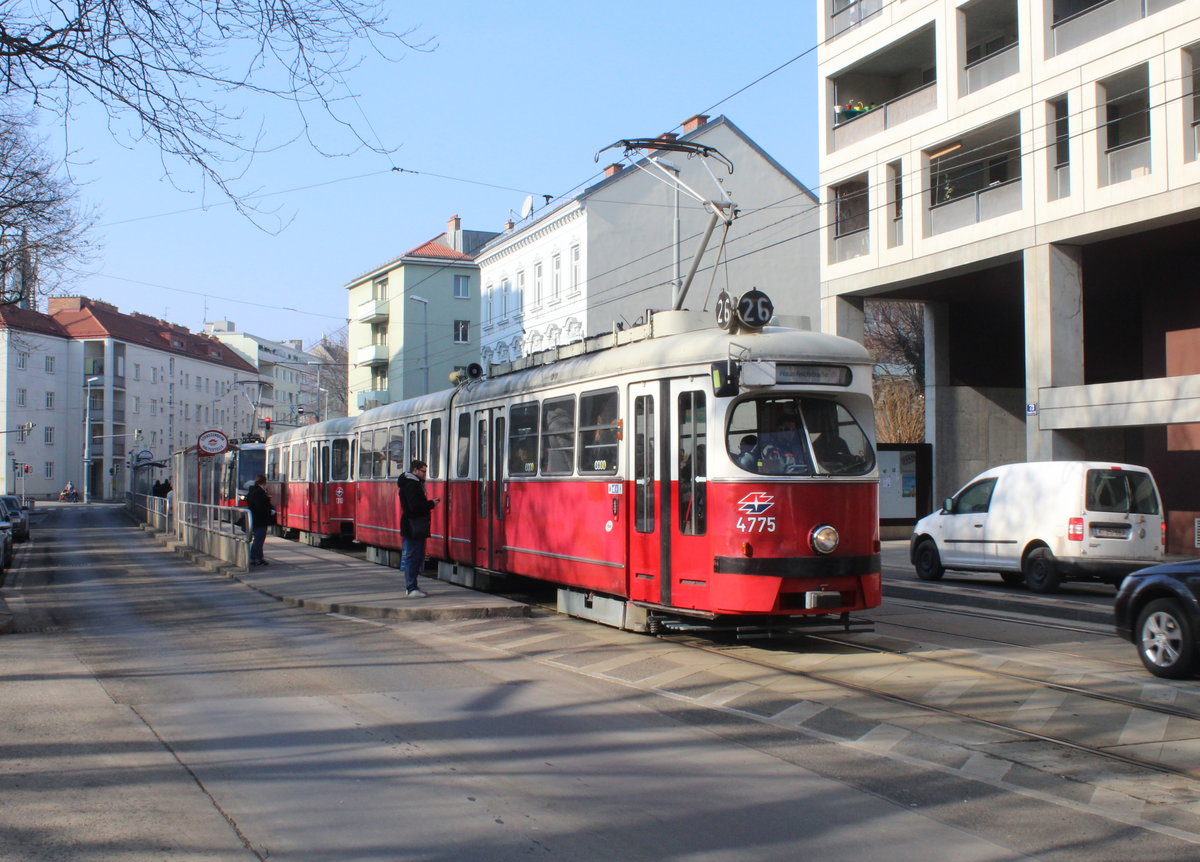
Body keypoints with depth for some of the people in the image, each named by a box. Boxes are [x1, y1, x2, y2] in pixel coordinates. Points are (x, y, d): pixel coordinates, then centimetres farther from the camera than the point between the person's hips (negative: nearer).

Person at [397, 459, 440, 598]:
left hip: (415, 529, 11)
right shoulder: (411, 485, -15)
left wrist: (430, 503, 7)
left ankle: (411, 587, 20)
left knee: (416, 557, 14)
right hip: (413, 529, -11)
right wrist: (431, 504, -12)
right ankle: (411, 589, -6)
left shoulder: (414, 483, 18)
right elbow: (415, 507, -22)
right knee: (412, 557, -8)